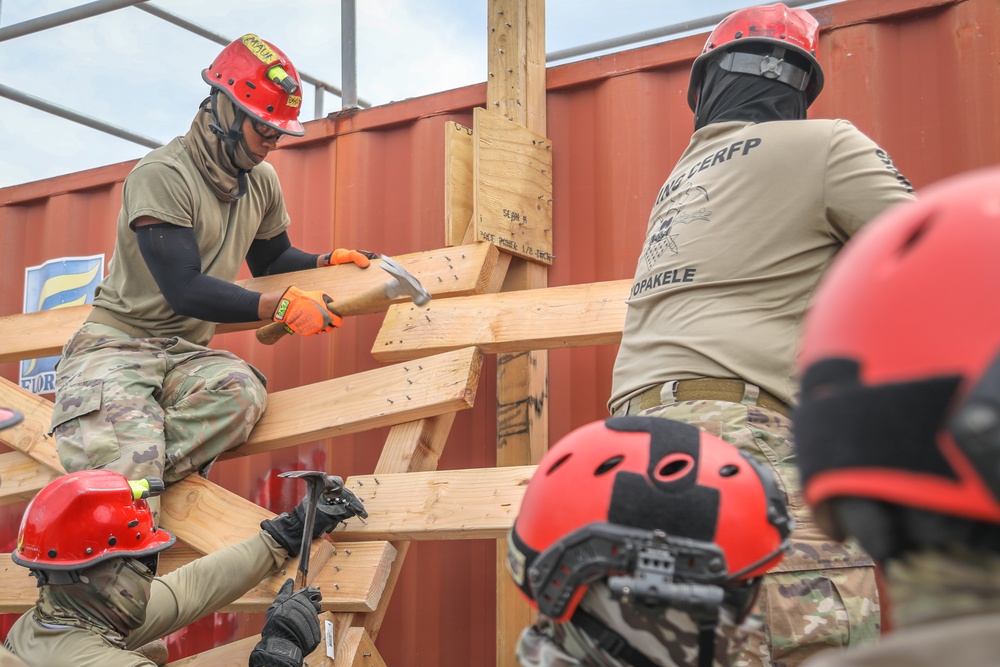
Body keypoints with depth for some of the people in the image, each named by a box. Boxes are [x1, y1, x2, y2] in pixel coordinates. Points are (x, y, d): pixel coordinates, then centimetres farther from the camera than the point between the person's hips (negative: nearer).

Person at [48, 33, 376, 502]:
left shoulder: (261, 182, 11)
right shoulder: (162, 175, -14)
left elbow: (270, 260, 27)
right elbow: (185, 289, -20)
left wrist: (328, 262, 8)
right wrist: (281, 306, -21)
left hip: (187, 355, 6)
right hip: (118, 343, -6)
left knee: (242, 392, -31)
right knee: (129, 451, -34)